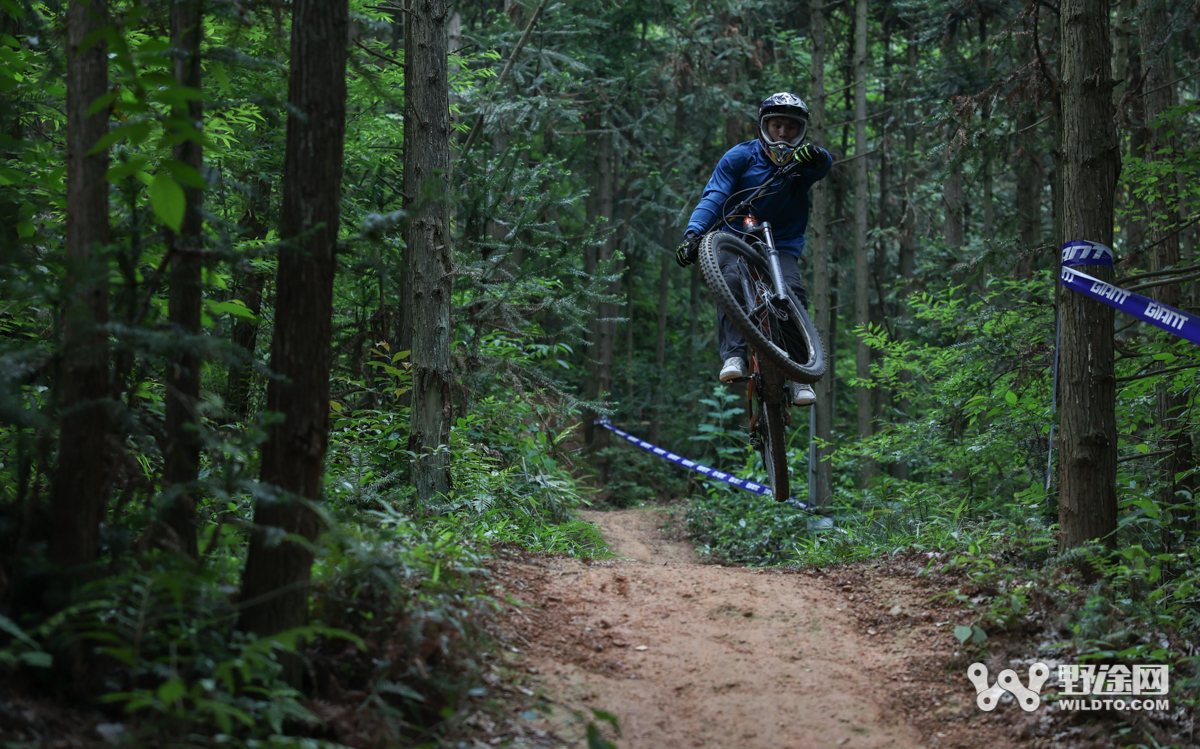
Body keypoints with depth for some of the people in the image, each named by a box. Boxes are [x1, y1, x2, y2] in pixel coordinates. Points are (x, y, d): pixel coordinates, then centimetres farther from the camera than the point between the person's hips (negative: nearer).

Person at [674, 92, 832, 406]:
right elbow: (713, 198, -15)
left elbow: (823, 164, -26)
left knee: (792, 291, -25)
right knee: (732, 280, -32)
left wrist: (815, 156, -52)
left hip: (782, 244, 1)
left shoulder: (802, 161, -1)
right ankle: (734, 357, -39)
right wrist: (692, 233, -32)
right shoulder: (740, 156, -3)